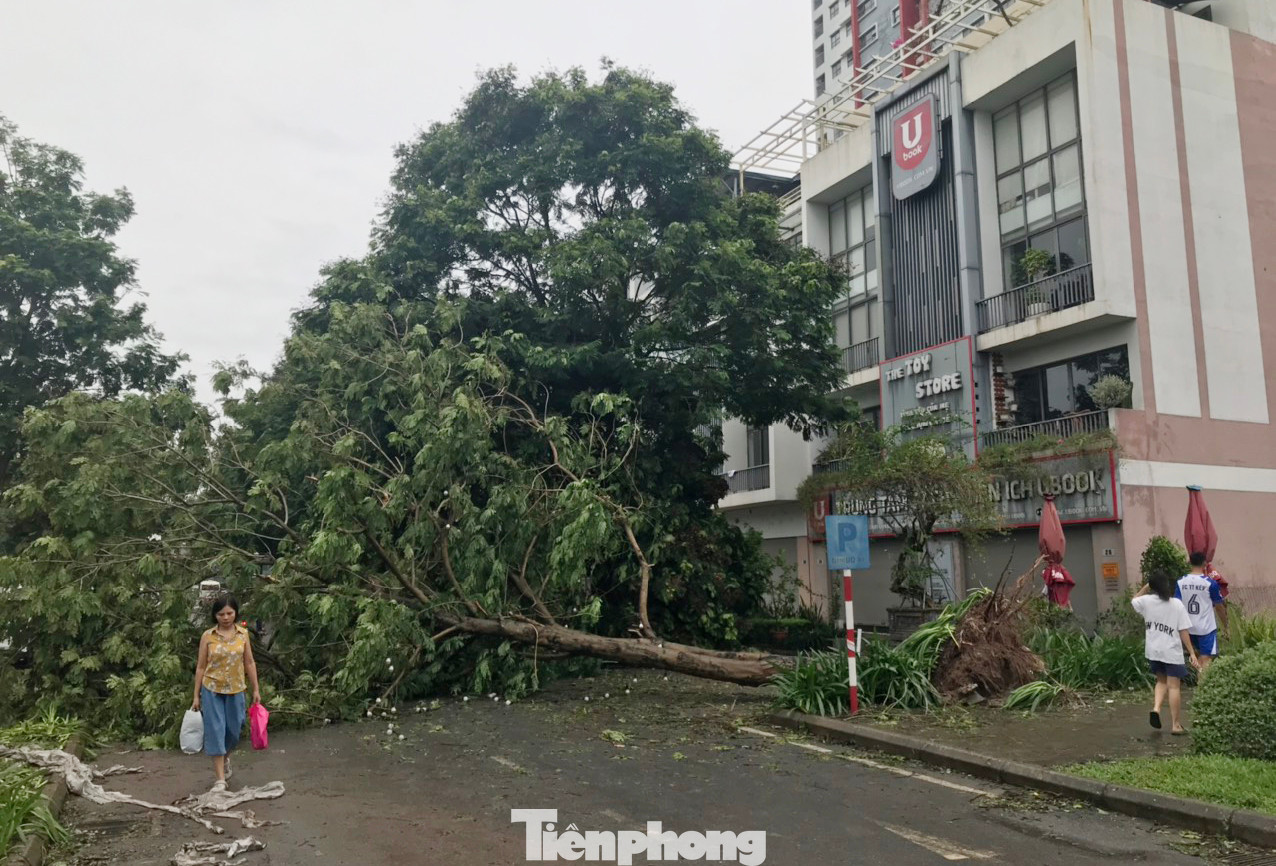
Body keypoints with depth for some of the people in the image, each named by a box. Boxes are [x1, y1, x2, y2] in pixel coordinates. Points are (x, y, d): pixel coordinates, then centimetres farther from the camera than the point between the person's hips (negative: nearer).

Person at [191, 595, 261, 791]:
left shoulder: (243, 634, 0)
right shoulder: (208, 636, -5)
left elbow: (249, 663, 5)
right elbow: (201, 667, 0)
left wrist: (256, 689, 4)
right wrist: (196, 696, -1)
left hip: (235, 690, 2)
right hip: (212, 690, -2)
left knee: (233, 730, 11)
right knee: (216, 731, -3)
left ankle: (225, 759, 42)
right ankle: (220, 779, 1)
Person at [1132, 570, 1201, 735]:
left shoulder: (1146, 601, -3)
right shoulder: (1177, 604, -8)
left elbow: (1134, 600, 23)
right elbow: (1183, 632, -8)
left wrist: (1146, 586, 17)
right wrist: (1192, 653, -4)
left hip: (1153, 651, 3)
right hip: (1172, 652, -3)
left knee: (1161, 681, 21)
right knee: (1174, 687, 4)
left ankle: (1156, 708, 0)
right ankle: (1176, 724, 8)